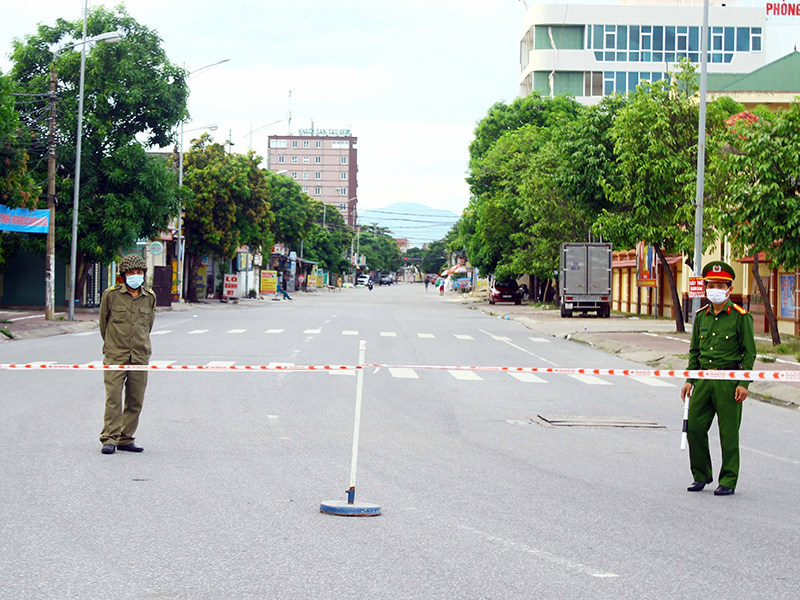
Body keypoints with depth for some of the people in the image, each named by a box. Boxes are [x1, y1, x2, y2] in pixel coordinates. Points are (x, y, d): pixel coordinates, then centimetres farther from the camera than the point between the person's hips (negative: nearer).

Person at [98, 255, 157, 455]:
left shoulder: (149, 297, 7)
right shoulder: (111, 294, -2)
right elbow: (103, 321, 12)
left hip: (140, 356, 3)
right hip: (115, 356, -3)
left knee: (135, 401, 4)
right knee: (113, 398, -7)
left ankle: (126, 440, 13)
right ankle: (110, 439, -3)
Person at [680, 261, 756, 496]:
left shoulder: (741, 317, -4)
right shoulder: (701, 316, 12)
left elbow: (749, 353, -4)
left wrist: (743, 384, -11)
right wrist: (689, 380, 12)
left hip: (729, 381, -5)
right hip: (703, 380, 5)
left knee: (729, 433, -1)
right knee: (694, 428, 3)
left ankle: (728, 481, 7)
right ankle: (701, 475, 19)